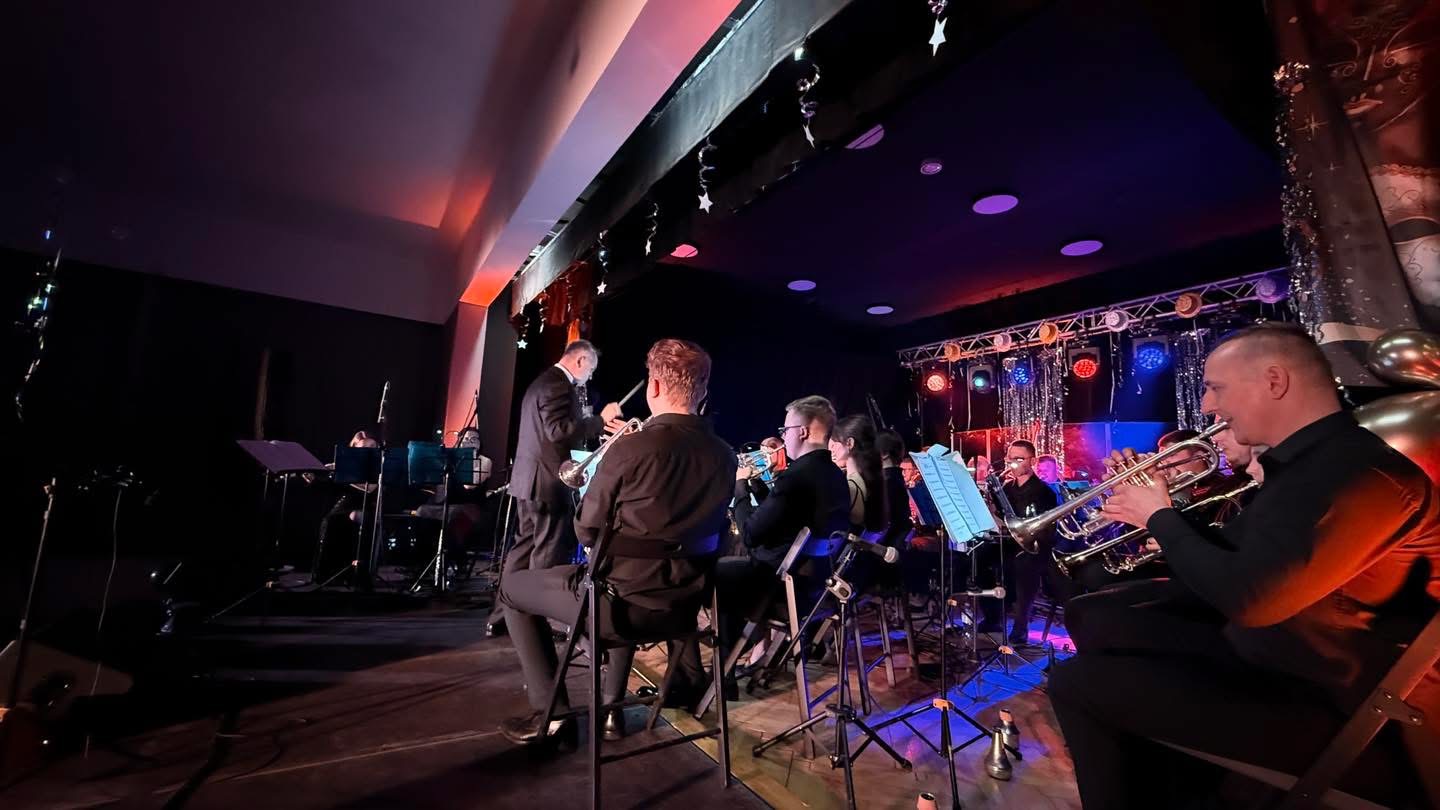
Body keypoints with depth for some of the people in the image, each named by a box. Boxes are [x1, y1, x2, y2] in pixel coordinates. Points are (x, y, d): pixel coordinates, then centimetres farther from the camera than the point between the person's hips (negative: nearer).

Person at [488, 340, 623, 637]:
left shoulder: (541, 381, 18)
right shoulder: (559, 385, -15)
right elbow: (559, 431, -25)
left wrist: (596, 424, 16)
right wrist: (601, 420, -19)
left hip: (529, 479, 10)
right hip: (548, 482, -10)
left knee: (524, 547, 16)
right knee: (549, 554, 1)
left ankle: (502, 617, 24)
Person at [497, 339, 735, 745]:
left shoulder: (630, 448, -19)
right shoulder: (725, 456, -2)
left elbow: (587, 531, -6)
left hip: (626, 600, -5)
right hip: (684, 605, 6)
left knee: (513, 587, 17)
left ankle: (552, 711, 18)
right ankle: (611, 705, 37)